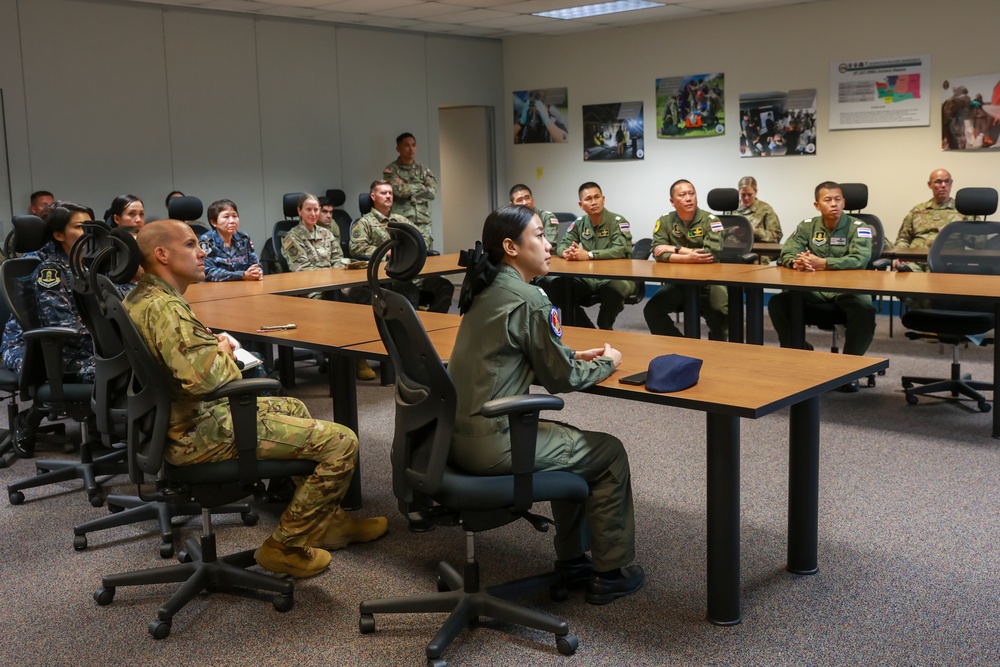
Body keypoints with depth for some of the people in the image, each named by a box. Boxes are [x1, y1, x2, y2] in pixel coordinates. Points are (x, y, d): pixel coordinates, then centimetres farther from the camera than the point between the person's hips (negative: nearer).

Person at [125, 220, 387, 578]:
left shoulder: (138, 298, 10)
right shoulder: (164, 307, -23)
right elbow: (203, 376, -37)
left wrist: (211, 345, 10)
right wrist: (223, 352, -14)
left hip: (183, 420, 11)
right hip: (202, 432, -11)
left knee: (293, 407, 31)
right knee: (341, 442, -12)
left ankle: (324, 520, 33)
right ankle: (285, 545, 3)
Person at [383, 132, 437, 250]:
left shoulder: (424, 171, 16)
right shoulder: (391, 170, 3)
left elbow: (432, 192, 0)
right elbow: (399, 190, -14)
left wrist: (408, 189, -6)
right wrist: (421, 186, -2)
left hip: (423, 225, 4)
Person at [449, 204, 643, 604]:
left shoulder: (487, 290, 10)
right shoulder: (530, 301, -16)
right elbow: (561, 380, -10)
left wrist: (571, 357, 15)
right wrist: (606, 363, 8)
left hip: (460, 433, 9)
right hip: (493, 443, -9)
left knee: (572, 441, 29)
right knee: (610, 454, 10)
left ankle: (572, 560, 34)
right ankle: (613, 573, 21)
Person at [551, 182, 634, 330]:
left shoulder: (617, 222, -9)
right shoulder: (579, 223, 9)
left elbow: (621, 250, -22)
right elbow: (562, 245, 8)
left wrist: (589, 255, -31)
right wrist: (566, 252, -19)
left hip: (616, 276, -5)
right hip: (589, 277, 5)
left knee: (614, 289, -40)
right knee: (558, 286, -17)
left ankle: (604, 330, -10)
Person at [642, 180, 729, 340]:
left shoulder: (710, 220, -6)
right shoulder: (665, 222, 2)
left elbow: (713, 253, -20)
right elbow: (658, 253, -10)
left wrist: (675, 249, -15)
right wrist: (686, 258, -27)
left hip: (708, 280, -3)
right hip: (677, 281, 3)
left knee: (720, 314, -28)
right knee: (651, 310, -18)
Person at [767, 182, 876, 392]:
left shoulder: (858, 227, -4)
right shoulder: (807, 226, 8)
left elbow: (860, 260, -20)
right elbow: (786, 254, -1)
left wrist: (824, 263, -33)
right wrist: (796, 263, -27)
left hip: (848, 289, -3)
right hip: (814, 289, 3)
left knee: (865, 311, -34)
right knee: (777, 303, -21)